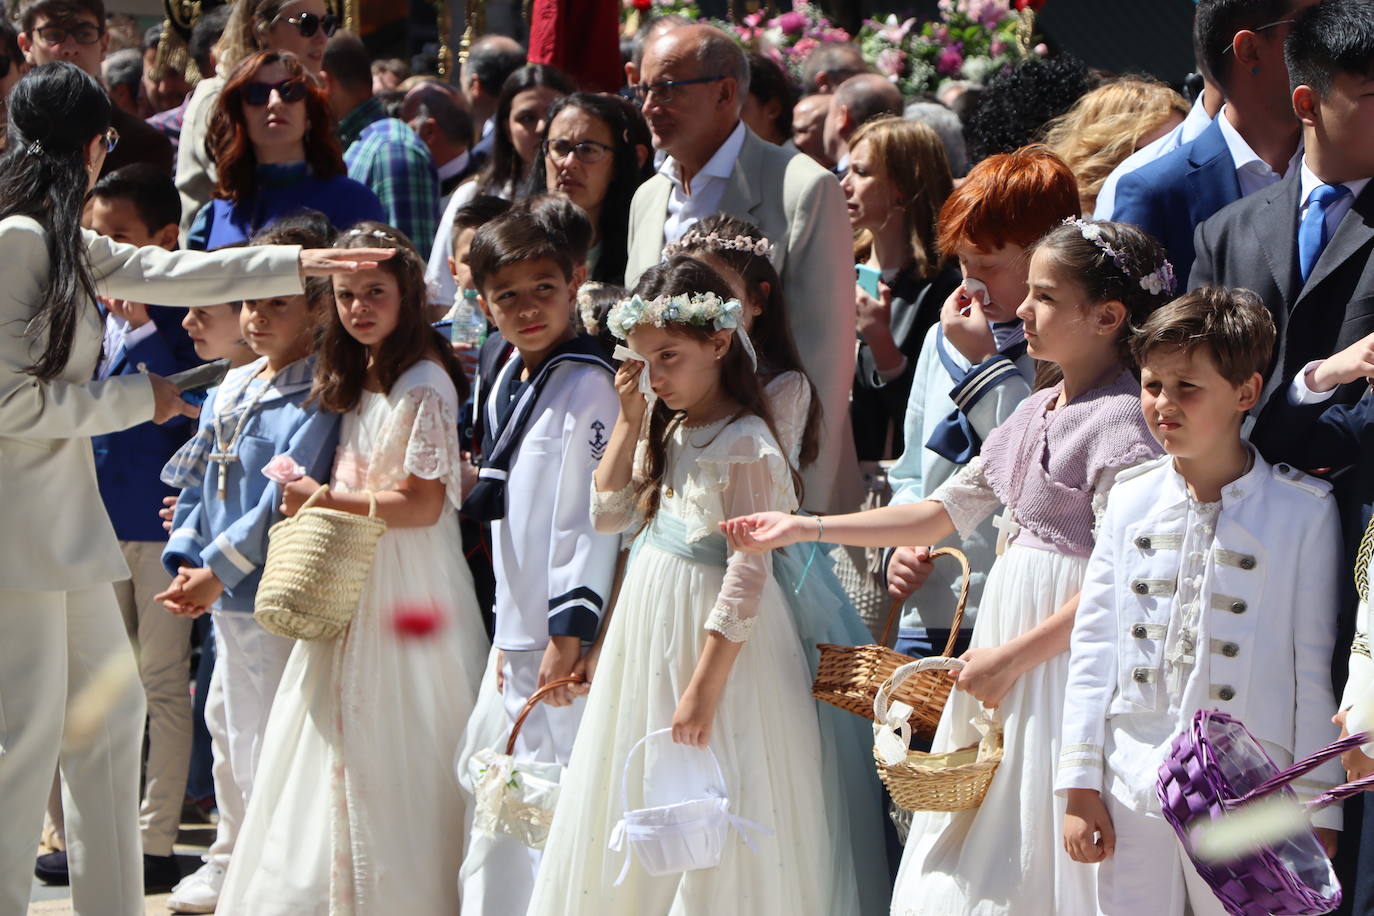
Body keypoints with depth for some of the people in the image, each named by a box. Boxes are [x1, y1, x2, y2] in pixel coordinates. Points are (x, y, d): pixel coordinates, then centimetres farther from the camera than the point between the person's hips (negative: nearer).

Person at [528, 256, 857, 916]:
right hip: (649, 630, 9)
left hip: (714, 636, -9)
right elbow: (609, 514, 13)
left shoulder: (744, 444, -17)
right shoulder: (667, 430, 9)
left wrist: (704, 687, -22)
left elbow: (747, 576, -20)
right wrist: (629, 421, 3)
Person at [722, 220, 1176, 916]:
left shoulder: (1122, 422, -15)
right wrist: (804, 529, 16)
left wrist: (1013, 657, -18)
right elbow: (944, 513, 19)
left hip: (1064, 647, -9)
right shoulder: (1034, 412, 13)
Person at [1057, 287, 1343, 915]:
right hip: (1134, 790, 3)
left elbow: (1314, 670, -3)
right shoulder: (1131, 500, 7)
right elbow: (1093, 644, 8)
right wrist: (1080, 783, 5)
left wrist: (1317, 812, -3)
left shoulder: (1303, 511, -5)